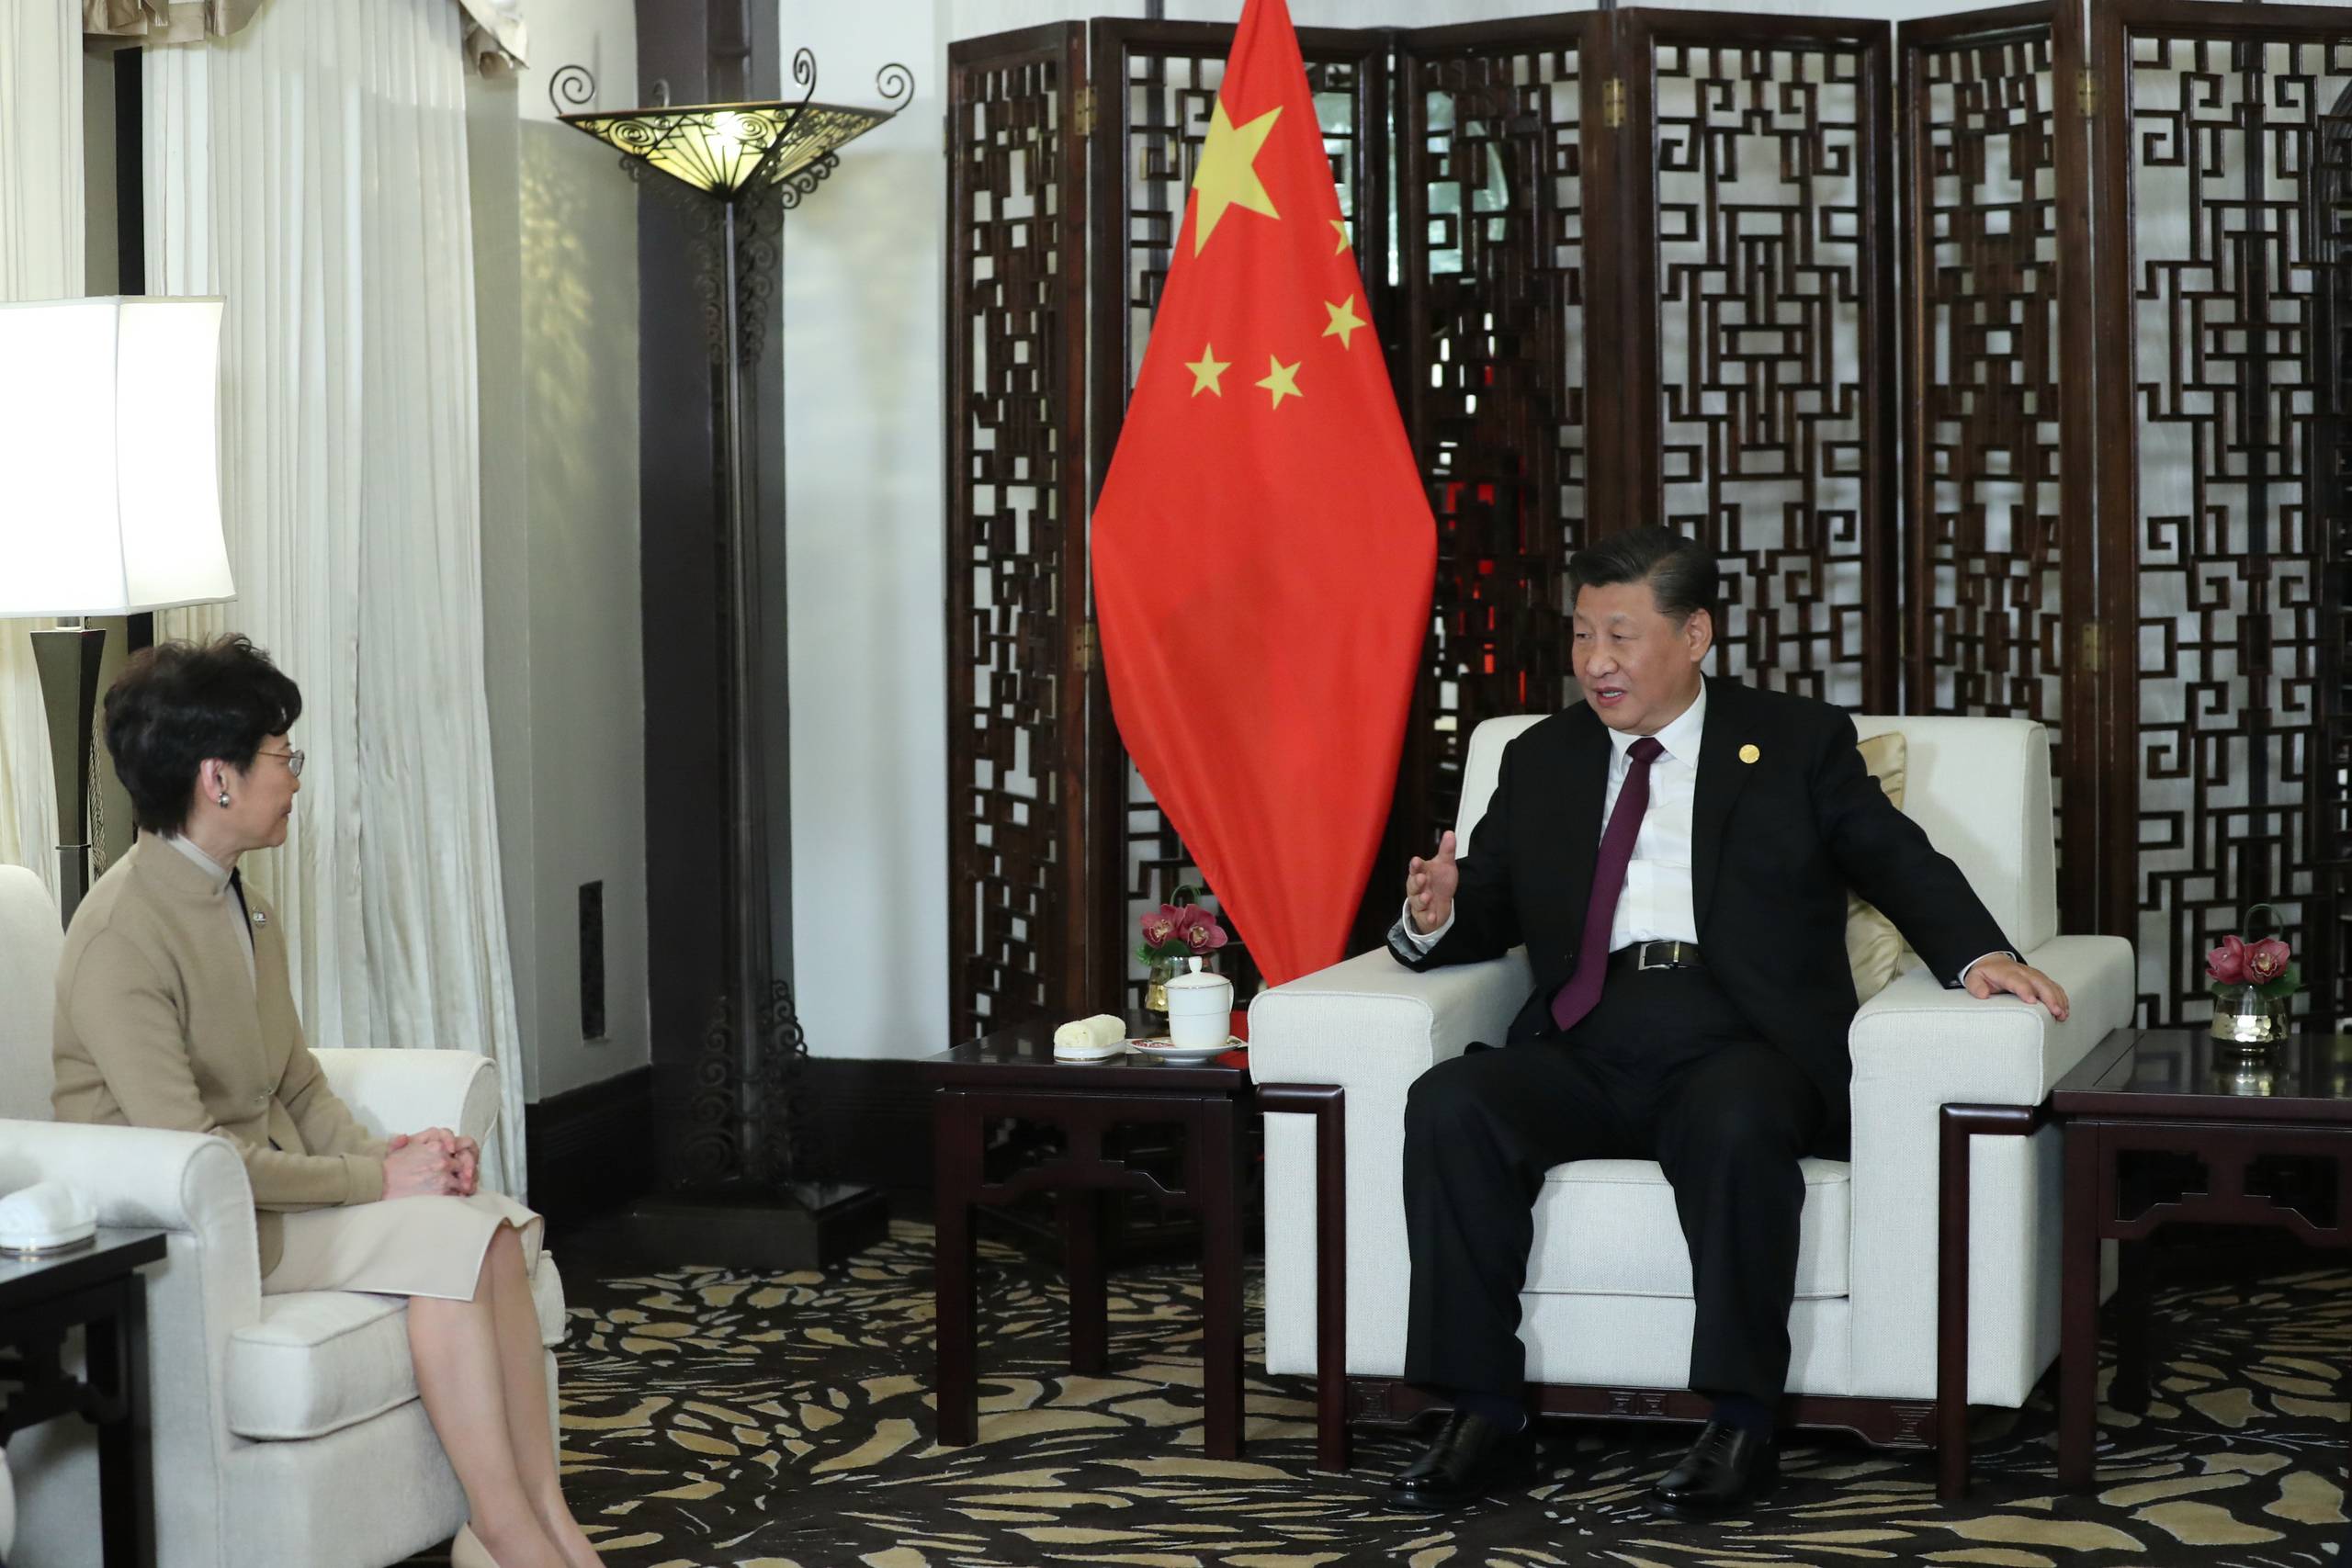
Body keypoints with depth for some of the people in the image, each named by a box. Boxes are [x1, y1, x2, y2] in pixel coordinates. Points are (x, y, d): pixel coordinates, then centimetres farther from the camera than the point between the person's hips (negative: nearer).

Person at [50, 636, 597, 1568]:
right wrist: (374, 1178, -18)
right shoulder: (124, 933, -18)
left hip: (274, 1186, 9)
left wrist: (387, 1152, -4)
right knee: (449, 1236, -24)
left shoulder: (246, 912, 12)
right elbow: (190, 1158, -23)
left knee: (499, 1226, -14)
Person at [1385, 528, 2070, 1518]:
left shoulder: (1798, 743, 14)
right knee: (1449, 1104, -27)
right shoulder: (1540, 761, 23)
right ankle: (1485, 1422, -23)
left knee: (1737, 1123, -38)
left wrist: (1976, 954, -14)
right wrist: (1434, 918, -5)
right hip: (1584, 1049, 3)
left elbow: (1901, 865, 6)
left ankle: (1743, 1426, -27)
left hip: (1740, 1045, -3)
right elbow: (1487, 908, 20)